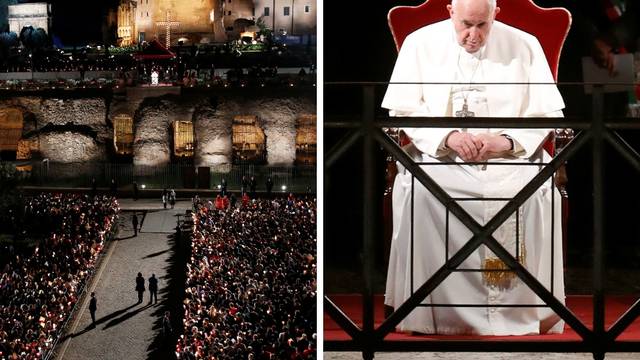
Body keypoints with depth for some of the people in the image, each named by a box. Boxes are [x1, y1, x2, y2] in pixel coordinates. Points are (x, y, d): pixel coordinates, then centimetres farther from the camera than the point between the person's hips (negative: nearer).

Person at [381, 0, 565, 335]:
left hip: (510, 158, 0)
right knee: (416, 191, -32)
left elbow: (547, 113, 4)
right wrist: (447, 136, -15)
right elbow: (402, 110, 2)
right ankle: (425, 311, -21)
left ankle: (524, 313, -20)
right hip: (439, 156, 0)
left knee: (540, 192, -31)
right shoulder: (420, 44, 5)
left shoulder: (524, 46, 5)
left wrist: (508, 140, -15)